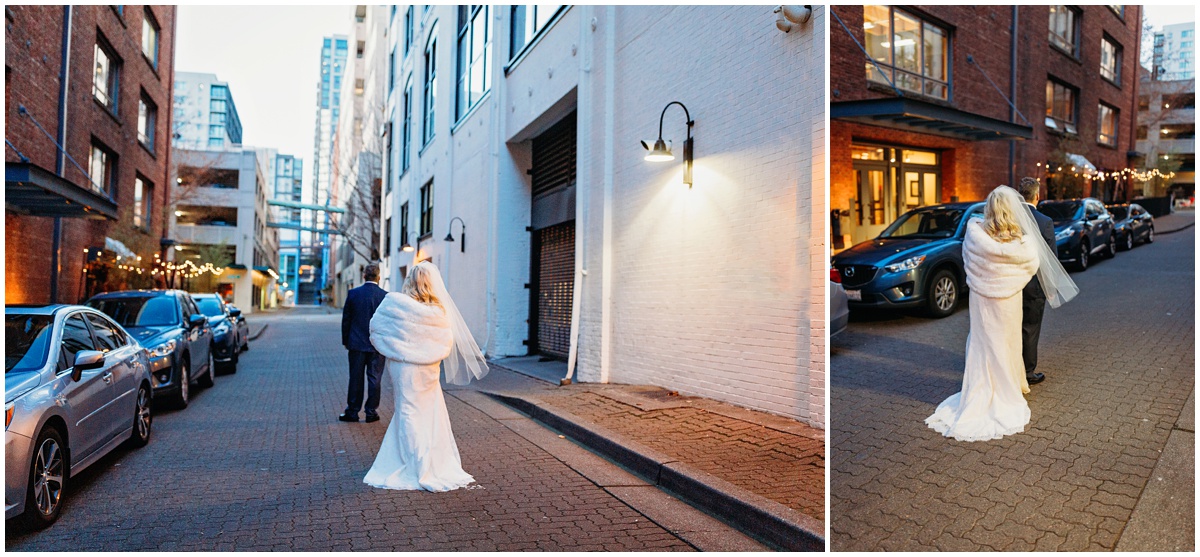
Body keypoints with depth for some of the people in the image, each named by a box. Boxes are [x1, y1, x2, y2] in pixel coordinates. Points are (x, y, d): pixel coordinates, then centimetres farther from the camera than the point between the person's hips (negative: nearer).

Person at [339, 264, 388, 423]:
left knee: (355, 378, 8)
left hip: (356, 344, 1)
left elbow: (346, 319, 2)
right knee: (374, 379, 6)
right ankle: (371, 412, 11)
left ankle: (352, 412, 15)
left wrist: (346, 341, 12)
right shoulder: (385, 295, -7)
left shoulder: (353, 293, -3)